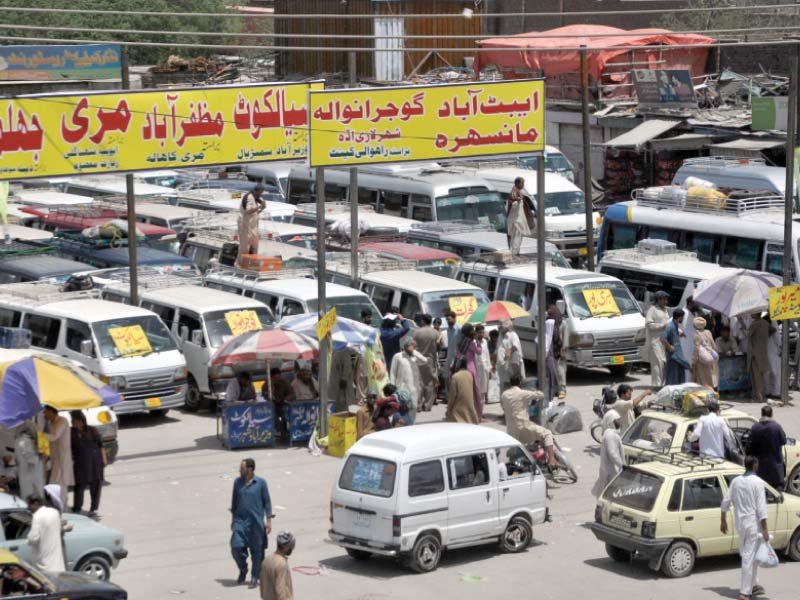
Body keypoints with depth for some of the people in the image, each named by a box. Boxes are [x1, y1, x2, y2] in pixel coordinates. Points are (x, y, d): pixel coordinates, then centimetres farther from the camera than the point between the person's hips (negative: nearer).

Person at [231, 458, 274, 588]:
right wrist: (233, 519, 17)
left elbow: (267, 502, 1)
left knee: (257, 550, 2)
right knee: (236, 547, -9)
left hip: (256, 522, -2)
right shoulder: (237, 482, 6)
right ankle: (243, 570, 17)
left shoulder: (260, 483, -4)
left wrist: (268, 520, -4)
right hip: (240, 520, 3)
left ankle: (255, 577, 14)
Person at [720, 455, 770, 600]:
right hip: (753, 523, -6)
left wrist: (723, 521, 18)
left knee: (746, 555, 20)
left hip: (740, 523, 6)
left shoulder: (736, 481, 5)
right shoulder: (757, 482, -12)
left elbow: (725, 502, 7)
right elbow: (761, 507, -16)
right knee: (749, 557, -4)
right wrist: (765, 529, -14)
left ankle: (754, 585, 29)